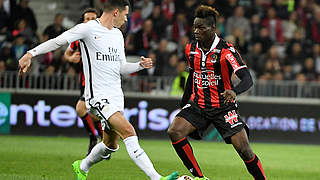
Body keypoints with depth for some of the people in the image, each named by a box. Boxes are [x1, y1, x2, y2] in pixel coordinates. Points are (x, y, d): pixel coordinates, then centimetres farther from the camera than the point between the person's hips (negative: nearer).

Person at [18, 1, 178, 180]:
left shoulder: (118, 35, 16)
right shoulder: (88, 29, -8)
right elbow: (58, 41, -5)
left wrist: (141, 65, 3)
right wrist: (30, 54, -12)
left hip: (116, 95, 9)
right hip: (98, 96, -8)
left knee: (111, 146, 13)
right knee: (129, 131, -22)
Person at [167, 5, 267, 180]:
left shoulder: (226, 50, -14)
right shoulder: (191, 49, 3)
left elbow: (247, 79, -22)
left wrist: (233, 91, -43)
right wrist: (184, 103, 25)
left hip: (223, 106, -4)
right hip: (197, 105, 5)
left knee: (243, 147, -16)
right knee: (174, 131, -19)